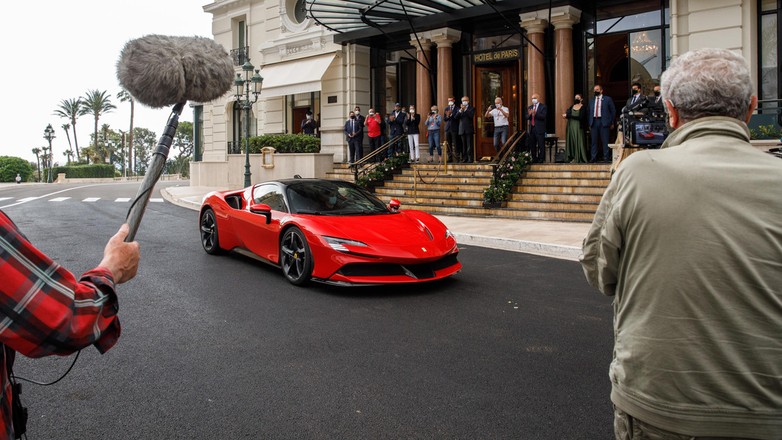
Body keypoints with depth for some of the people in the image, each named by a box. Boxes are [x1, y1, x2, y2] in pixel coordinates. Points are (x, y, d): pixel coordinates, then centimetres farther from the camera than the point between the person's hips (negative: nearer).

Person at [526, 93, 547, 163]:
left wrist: (535, 113, -29)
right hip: (532, 129, 6)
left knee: (541, 145, -4)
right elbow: (527, 117, 9)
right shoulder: (530, 107, 15)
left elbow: (543, 116, -15)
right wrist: (529, 114, -14)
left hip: (540, 129, -6)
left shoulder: (543, 106, -2)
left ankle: (541, 159, 1)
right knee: (532, 145, 10)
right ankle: (534, 158, 20)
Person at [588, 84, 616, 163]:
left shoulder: (607, 99, 6)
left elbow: (613, 111, 6)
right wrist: (589, 124, 8)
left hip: (603, 122, -3)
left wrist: (612, 123, 2)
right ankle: (593, 158, 5)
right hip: (594, 122, 3)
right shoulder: (591, 101, 16)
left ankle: (606, 158, 0)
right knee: (594, 141, 3)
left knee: (605, 141, -3)